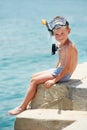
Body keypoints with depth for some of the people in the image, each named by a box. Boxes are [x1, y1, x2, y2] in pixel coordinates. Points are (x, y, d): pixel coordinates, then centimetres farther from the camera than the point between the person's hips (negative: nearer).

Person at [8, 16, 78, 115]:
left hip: (63, 74, -10)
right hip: (58, 70, 10)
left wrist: (54, 80, -24)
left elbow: (67, 67, -25)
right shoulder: (61, 45, 8)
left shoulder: (70, 47, -23)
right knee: (34, 76, 15)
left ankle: (22, 107, -2)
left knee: (34, 81, -10)